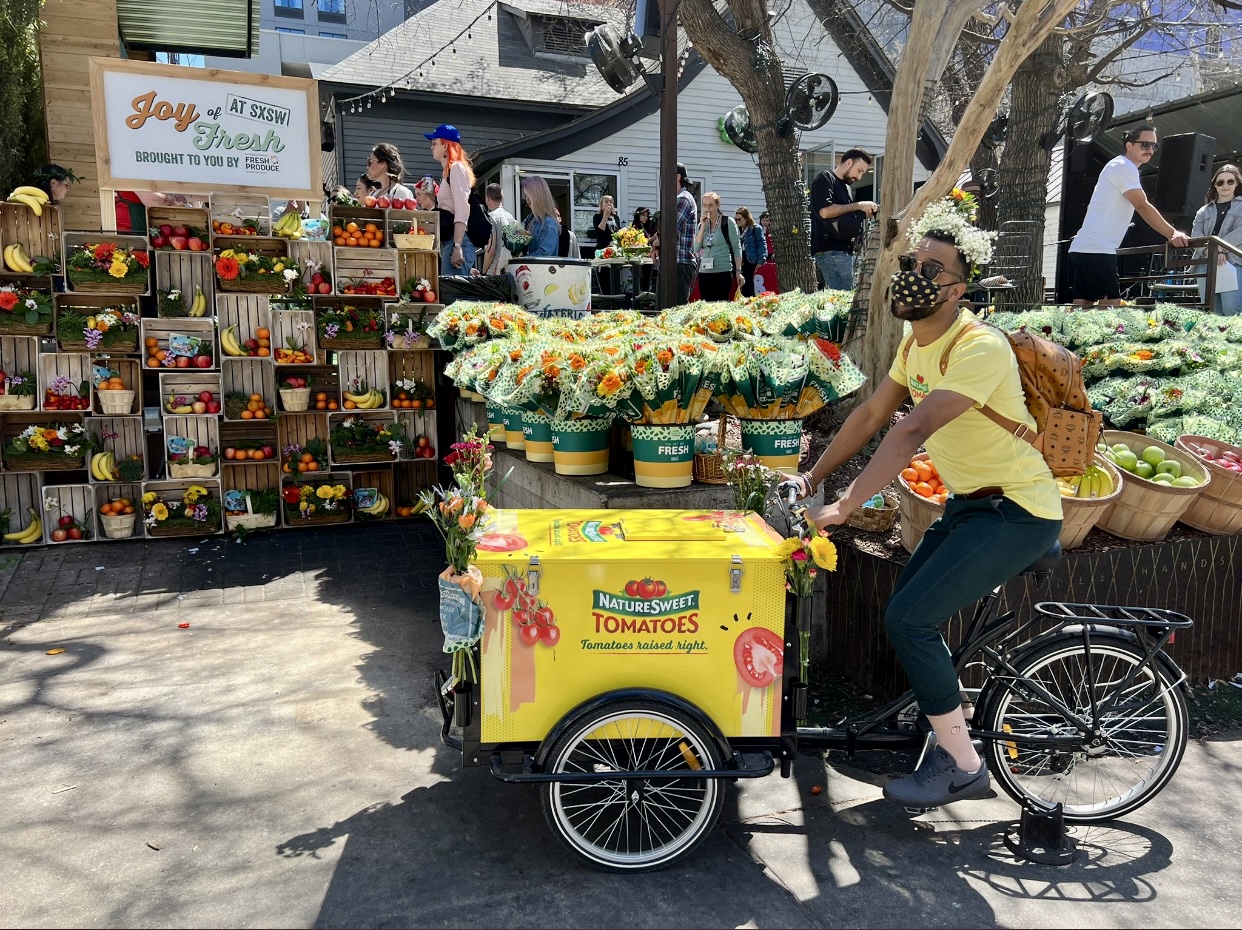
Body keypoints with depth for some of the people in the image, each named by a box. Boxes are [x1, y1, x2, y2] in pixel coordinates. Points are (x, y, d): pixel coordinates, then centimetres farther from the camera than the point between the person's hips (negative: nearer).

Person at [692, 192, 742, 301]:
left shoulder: (728, 222, 2)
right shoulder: (701, 225, 15)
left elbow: (737, 248, 1)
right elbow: (696, 248, 3)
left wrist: (738, 271, -5)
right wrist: (703, 225, -2)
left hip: (723, 272, -4)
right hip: (704, 272, 4)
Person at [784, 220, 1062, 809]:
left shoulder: (980, 347, -24)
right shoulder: (917, 342, 5)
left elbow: (912, 432, -33)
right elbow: (871, 415, 11)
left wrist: (841, 508, -35)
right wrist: (810, 479, 7)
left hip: (1016, 512, -9)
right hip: (969, 503, 9)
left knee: (908, 619, -15)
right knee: (906, 616, 9)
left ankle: (962, 767, 3)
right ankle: (950, 743, 25)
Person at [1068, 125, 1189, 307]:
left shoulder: (1119, 167, 26)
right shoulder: (1124, 167, -5)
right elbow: (1143, 207, -11)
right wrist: (1173, 234, -9)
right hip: (1097, 250, -10)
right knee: (1111, 307, -15)